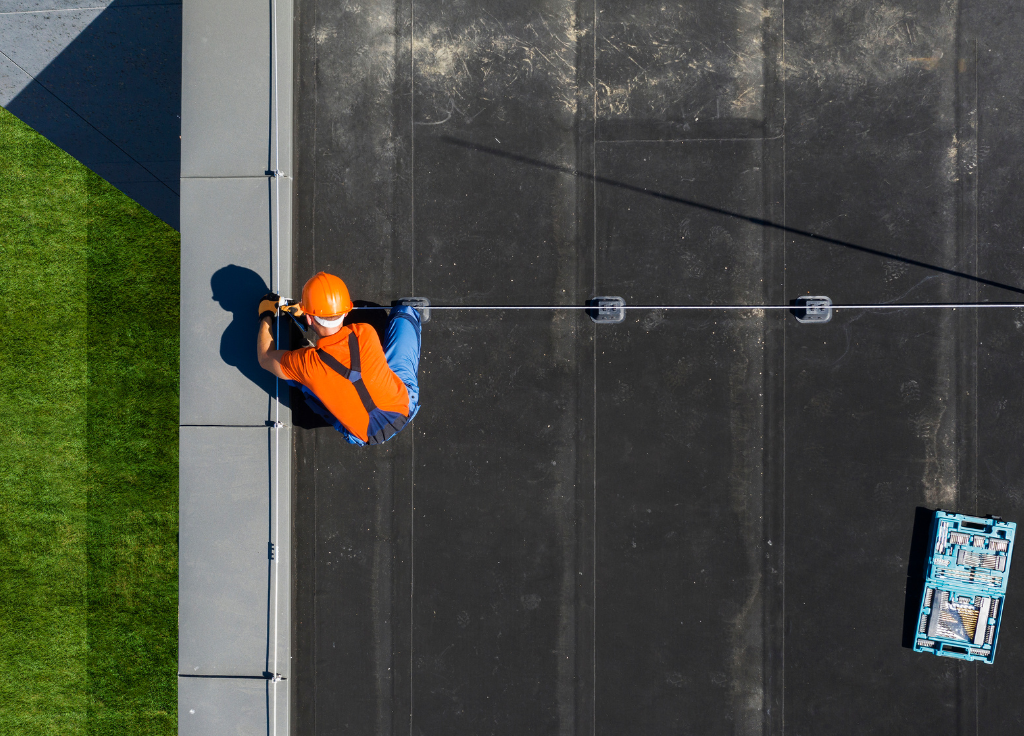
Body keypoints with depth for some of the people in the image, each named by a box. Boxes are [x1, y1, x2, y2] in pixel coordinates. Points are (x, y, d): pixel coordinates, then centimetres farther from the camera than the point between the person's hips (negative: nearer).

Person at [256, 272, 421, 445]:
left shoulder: (306, 363, -30)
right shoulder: (366, 334, -27)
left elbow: (265, 358, -5)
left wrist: (266, 316, 11)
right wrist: (302, 314, 16)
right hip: (406, 406, 1)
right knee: (405, 312, 14)